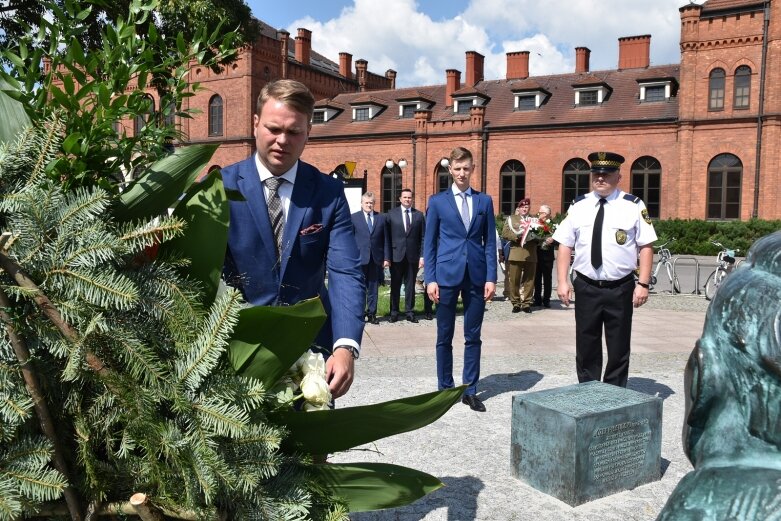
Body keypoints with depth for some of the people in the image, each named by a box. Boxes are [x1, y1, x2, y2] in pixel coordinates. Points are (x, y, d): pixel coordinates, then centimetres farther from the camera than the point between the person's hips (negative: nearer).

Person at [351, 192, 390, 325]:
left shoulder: (381, 218, 10)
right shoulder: (354, 218, 4)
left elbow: (386, 239, 8)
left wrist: (386, 258, 2)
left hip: (376, 258, 2)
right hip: (360, 259, -2)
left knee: (373, 288, 7)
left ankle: (371, 314, 15)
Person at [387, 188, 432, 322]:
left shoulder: (419, 215, 7)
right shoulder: (391, 214, 5)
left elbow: (423, 237, 5)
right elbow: (387, 236, 2)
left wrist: (422, 256, -2)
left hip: (413, 256, 1)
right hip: (396, 255, -1)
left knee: (410, 285, 6)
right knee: (395, 285, 5)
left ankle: (409, 312, 15)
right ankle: (394, 312, 15)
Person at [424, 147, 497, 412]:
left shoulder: (484, 201, 9)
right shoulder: (437, 201, 4)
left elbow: (490, 242, 7)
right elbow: (429, 243, 2)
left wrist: (491, 277, -2)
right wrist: (430, 278, -6)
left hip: (476, 277, 2)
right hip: (447, 275, -1)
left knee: (473, 337, 7)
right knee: (444, 337, 6)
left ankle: (470, 390, 18)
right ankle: (445, 388, 19)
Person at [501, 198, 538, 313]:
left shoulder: (534, 220, 17)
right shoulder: (511, 218, 12)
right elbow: (505, 233, 0)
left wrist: (534, 236, -8)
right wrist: (517, 235, -14)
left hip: (531, 255, 1)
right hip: (515, 255, -1)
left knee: (529, 280, 2)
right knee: (514, 280, -1)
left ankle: (526, 303, 8)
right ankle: (515, 303, 7)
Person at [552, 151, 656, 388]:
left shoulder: (633, 206, -2)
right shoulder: (579, 206, 3)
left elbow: (646, 246, -3)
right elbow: (565, 245, 4)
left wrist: (643, 284, -10)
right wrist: (562, 281, -4)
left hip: (620, 289, -1)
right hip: (586, 287, 2)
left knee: (619, 349, 9)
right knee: (586, 348, 11)